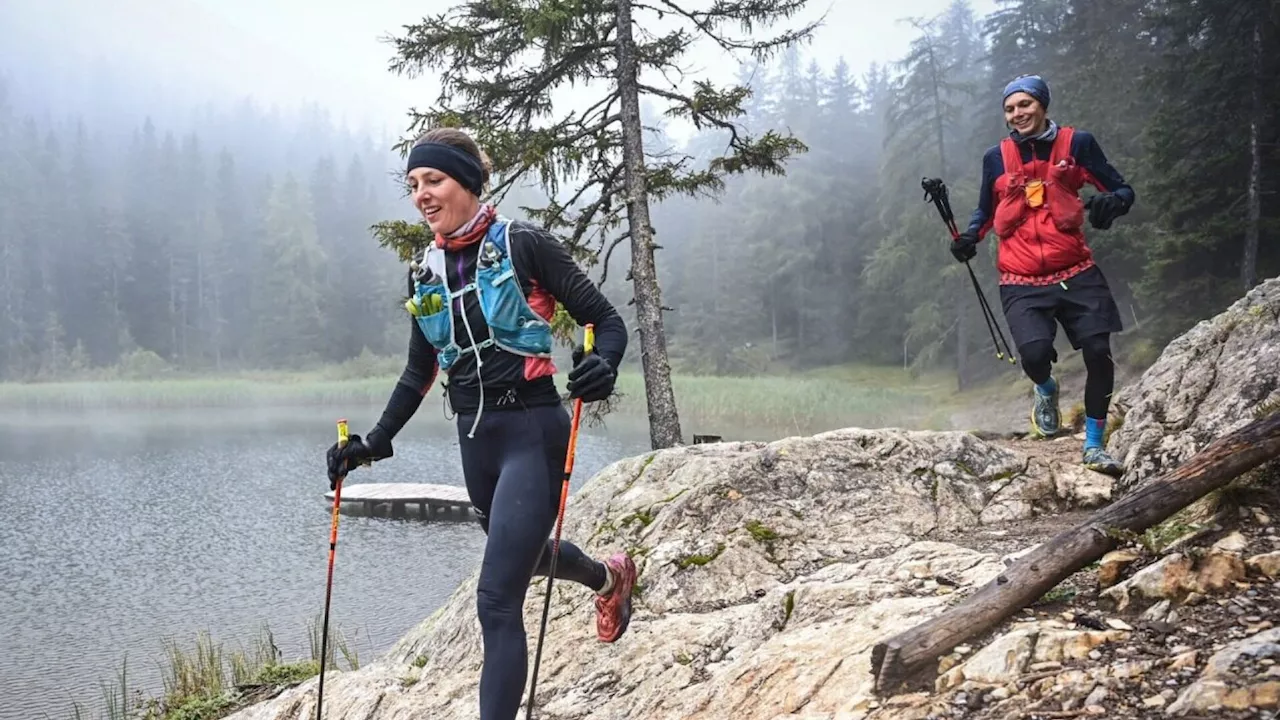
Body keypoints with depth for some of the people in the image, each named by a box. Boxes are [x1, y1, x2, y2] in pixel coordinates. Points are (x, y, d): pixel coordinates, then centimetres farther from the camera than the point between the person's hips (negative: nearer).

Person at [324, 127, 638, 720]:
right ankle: (609, 578, 62)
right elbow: (420, 370, 18)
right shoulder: (425, 270, 8)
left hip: (532, 431, -7)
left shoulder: (523, 245, -10)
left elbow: (606, 322, -9)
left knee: (498, 600, -13)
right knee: (526, 553, 28)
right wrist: (377, 441, 13)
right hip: (474, 437, 7)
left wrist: (601, 367, -30)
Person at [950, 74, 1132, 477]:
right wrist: (969, 238, 0)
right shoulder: (997, 157, 6)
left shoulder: (1076, 143, 2)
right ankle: (1046, 390, 18)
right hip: (1021, 282, 0)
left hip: (1075, 272, 0)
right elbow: (986, 211, 20)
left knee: (1099, 353, -7)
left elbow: (1122, 189, 4)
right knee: (1035, 353, -22)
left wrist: (1112, 202, -19)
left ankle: (1094, 447, 14)